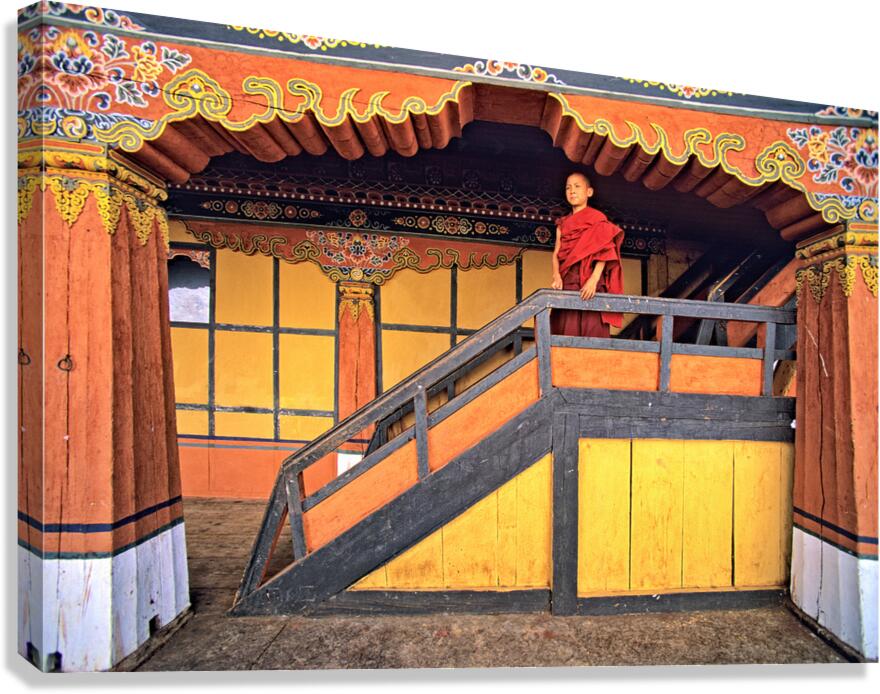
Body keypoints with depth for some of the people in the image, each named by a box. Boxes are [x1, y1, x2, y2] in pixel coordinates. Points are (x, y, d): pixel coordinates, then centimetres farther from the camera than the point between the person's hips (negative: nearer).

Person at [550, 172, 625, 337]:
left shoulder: (597, 219, 8)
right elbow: (556, 253, 10)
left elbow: (604, 252, -4)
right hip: (568, 282, 4)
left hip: (590, 282, -3)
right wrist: (556, 276, -10)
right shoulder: (563, 223, 22)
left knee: (592, 329, -11)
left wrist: (593, 280, -20)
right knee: (567, 330, -4)